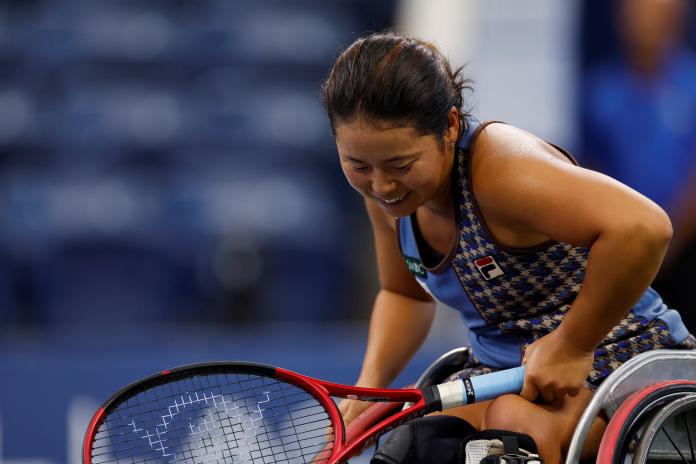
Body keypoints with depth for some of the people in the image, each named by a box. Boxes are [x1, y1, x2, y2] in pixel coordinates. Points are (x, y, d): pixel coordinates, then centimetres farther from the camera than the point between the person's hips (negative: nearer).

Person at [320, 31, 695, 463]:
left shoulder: (498, 170, -28)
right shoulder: (387, 188, -1)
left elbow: (643, 228, -43)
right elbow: (404, 294, 20)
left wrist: (570, 347, -31)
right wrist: (371, 383, 1)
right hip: (499, 372, 7)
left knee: (511, 429, -35)